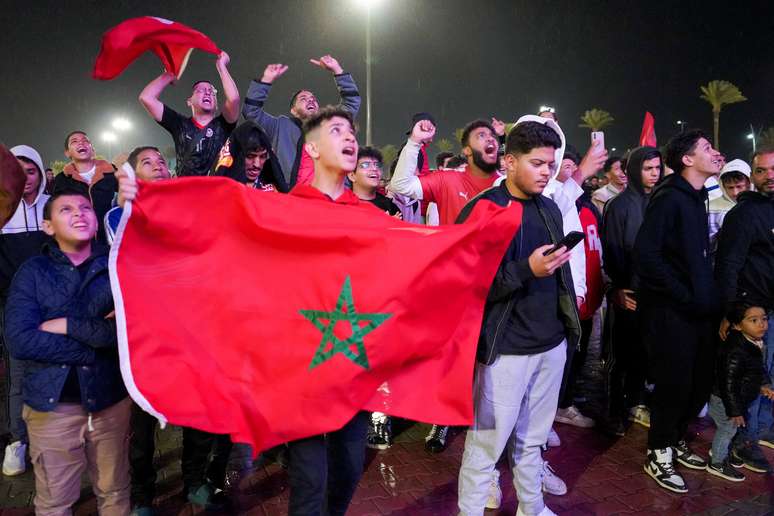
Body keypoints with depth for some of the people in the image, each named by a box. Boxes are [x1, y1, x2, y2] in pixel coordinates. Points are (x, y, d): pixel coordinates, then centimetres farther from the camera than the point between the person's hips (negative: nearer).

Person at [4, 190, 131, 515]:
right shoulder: (32, 272, -2)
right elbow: (20, 341, -14)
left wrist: (67, 325, -14)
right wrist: (95, 343, -16)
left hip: (111, 398, 1)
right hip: (52, 402, 0)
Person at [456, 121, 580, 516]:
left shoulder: (549, 208, 11)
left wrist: (569, 325, 18)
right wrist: (526, 270, -24)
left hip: (552, 344, 6)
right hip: (506, 349, -6)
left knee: (532, 439, 19)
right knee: (486, 443, 4)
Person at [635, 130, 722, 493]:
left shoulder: (697, 199, 14)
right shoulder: (668, 198, -13)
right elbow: (646, 255, -22)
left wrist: (707, 297, 7)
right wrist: (683, 296, -17)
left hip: (697, 309, 8)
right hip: (669, 311, -8)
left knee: (702, 381, 15)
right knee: (674, 383, 1)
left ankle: (676, 440, 36)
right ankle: (659, 454, 20)